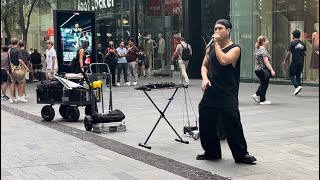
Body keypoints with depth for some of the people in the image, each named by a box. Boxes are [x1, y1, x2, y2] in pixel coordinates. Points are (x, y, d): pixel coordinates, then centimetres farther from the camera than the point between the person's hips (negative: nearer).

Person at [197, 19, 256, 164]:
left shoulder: (235, 49, -5)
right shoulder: (211, 48, 14)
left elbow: (224, 61, -22)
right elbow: (204, 65, 17)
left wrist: (217, 43, -12)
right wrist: (205, 78, -3)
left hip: (227, 94, -6)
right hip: (211, 92, 6)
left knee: (232, 123, -10)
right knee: (205, 123, 8)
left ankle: (241, 154, 3)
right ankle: (212, 152, 24)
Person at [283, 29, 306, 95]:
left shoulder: (292, 43, -10)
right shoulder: (303, 44, 6)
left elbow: (289, 53, -11)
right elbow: (305, 53, 10)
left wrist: (285, 61, 0)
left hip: (294, 62, -5)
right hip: (301, 62, 5)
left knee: (291, 75, 4)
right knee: (298, 75, 13)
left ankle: (297, 86, -16)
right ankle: (297, 90, 10)